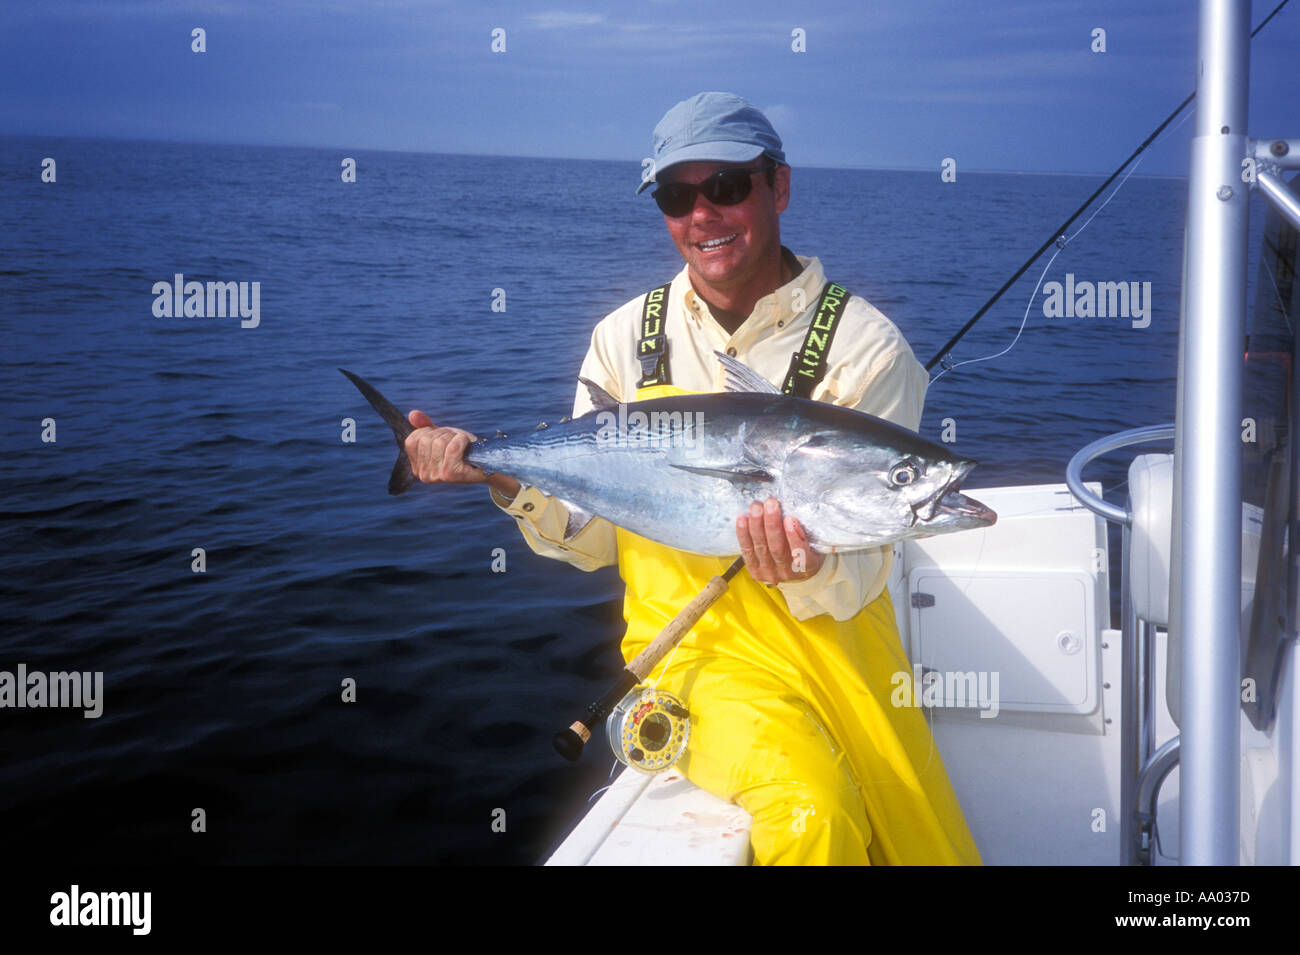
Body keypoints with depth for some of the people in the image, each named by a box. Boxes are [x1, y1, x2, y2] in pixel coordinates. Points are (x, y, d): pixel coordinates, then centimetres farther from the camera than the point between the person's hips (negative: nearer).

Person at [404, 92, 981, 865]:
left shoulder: (866, 348, -4)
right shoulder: (626, 339, 4)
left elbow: (860, 573, -8)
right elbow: (593, 534, 10)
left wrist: (810, 568, -30)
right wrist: (509, 478, -7)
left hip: (830, 646, 1)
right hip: (692, 638, 0)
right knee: (809, 817, -27)